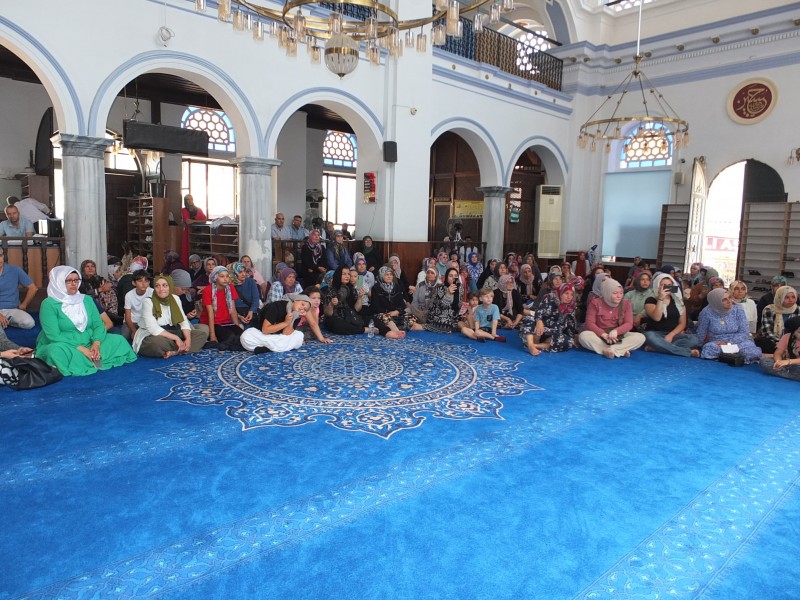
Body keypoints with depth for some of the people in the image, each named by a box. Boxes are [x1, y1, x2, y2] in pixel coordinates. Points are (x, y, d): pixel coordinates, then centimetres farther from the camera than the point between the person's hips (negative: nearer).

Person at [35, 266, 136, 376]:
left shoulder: (87, 300, 8)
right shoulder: (49, 304, -9)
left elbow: (98, 325, 2)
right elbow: (53, 336, -18)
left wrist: (96, 344, -19)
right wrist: (80, 348, -26)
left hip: (88, 345, 5)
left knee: (118, 340, -12)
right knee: (57, 351, -39)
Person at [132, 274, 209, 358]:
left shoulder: (175, 298, 5)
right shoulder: (148, 302, -13)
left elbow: (183, 321, 3)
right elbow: (153, 329, -23)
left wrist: (188, 339, -15)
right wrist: (176, 338, -26)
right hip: (150, 337, -7)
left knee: (204, 330, -10)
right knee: (158, 342, -43)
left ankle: (174, 352, -25)